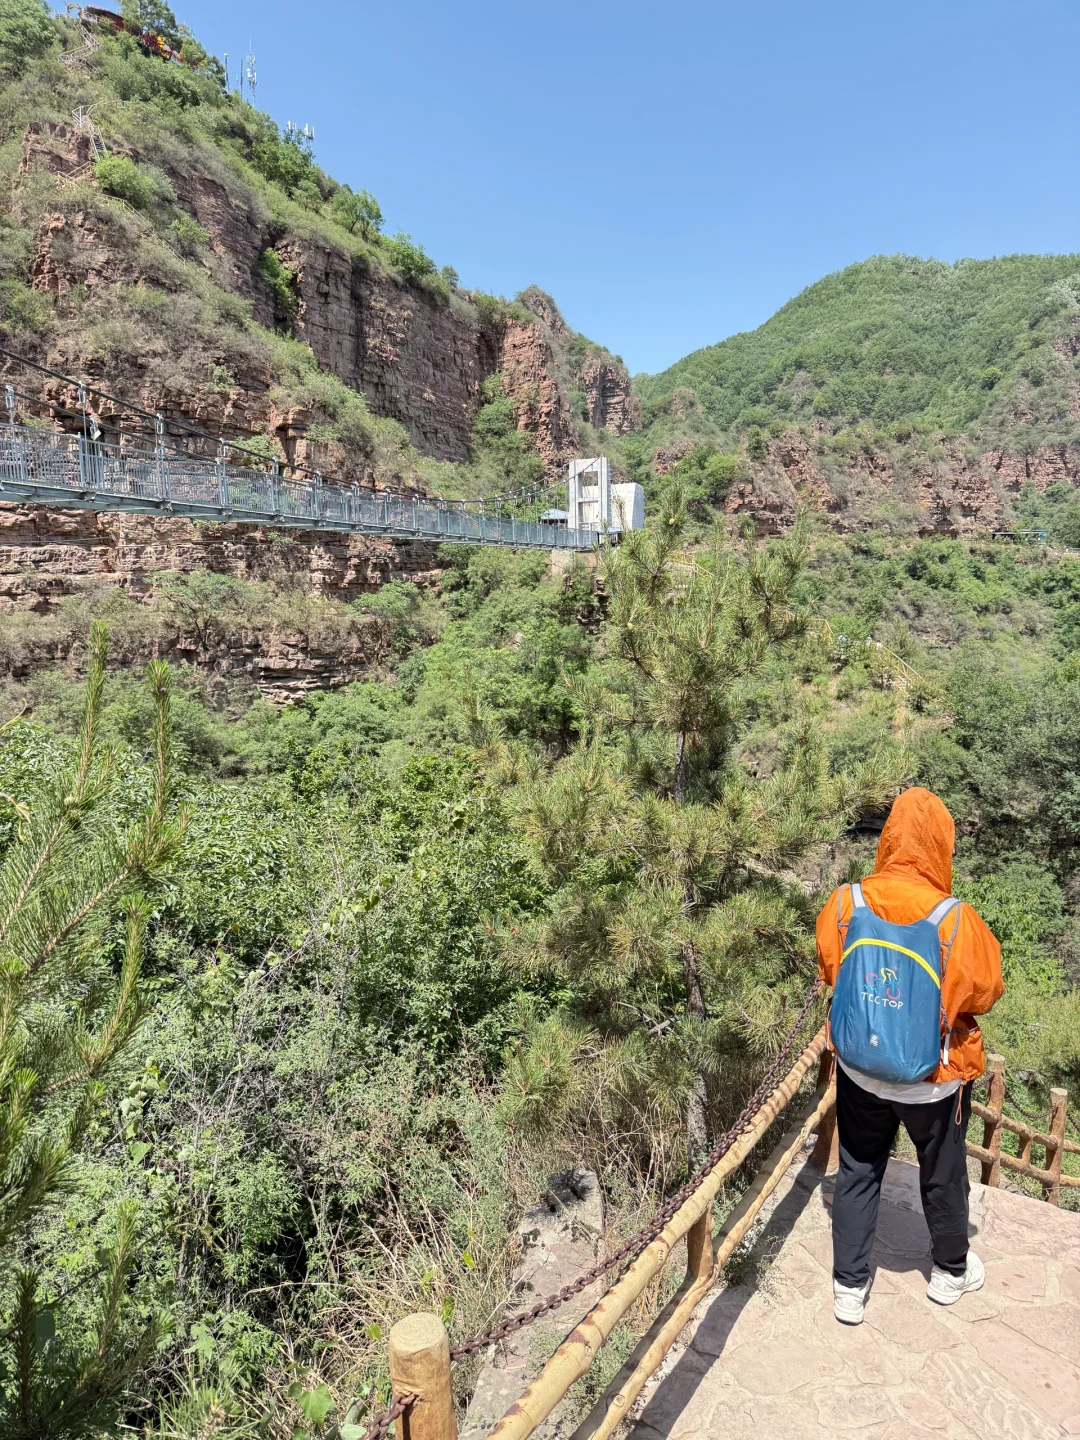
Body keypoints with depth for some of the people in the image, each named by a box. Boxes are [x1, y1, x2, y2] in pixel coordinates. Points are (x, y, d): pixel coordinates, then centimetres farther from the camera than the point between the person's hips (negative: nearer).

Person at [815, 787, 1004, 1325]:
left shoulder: (843, 905, -20)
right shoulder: (956, 921, -27)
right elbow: (986, 993, -10)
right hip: (934, 1079, -1)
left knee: (857, 1173, 20)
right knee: (943, 1176, 25)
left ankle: (849, 1288, 33)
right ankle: (951, 1272, 49)